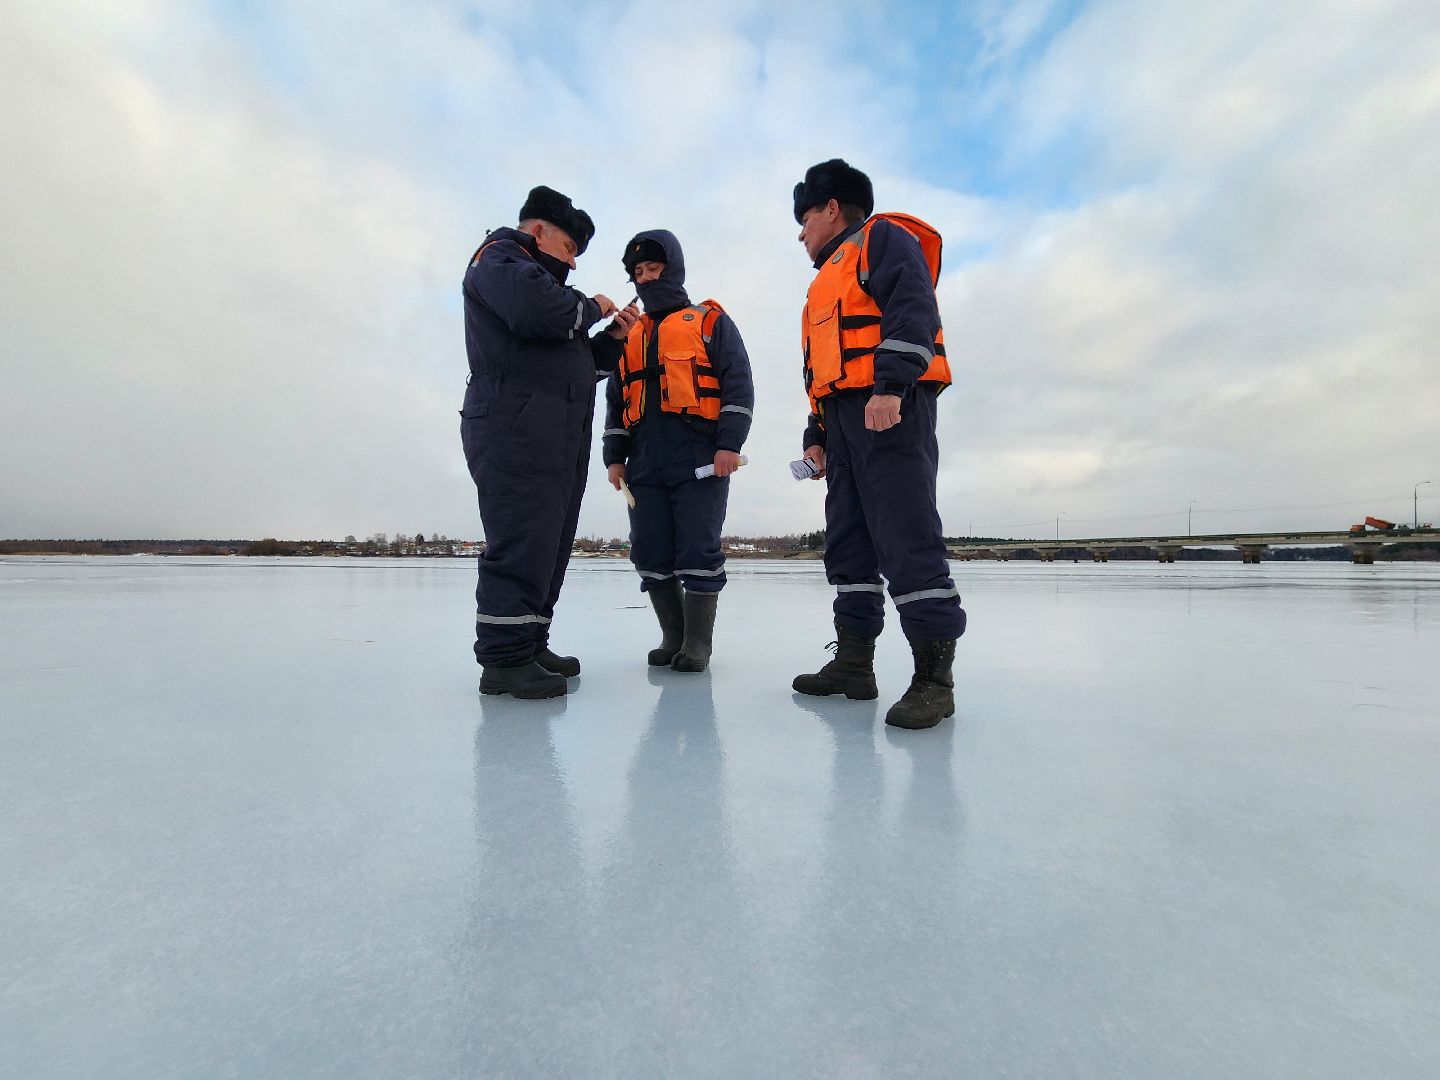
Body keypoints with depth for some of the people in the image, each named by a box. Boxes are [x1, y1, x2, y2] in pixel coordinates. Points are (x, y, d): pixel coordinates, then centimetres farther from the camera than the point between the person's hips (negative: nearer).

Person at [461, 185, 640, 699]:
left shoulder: (542, 277, 34)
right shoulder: (500, 256, 6)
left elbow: (572, 359, 31)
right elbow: (535, 309, -18)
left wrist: (612, 338, 16)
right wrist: (591, 307, -2)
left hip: (558, 434, 10)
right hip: (515, 427, -10)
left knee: (549, 541, 7)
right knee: (522, 540, -14)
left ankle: (530, 645, 13)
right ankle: (504, 657, -9)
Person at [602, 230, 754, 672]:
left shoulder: (711, 321, 11)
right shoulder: (631, 334, 25)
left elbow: (737, 383, 0)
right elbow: (616, 400, 24)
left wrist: (729, 443, -12)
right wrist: (614, 455, 13)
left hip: (700, 461, -5)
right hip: (645, 465, 5)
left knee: (698, 552, -6)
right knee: (650, 554, 3)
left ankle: (697, 642, 6)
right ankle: (673, 636, 17)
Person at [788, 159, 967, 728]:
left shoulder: (882, 237, 7)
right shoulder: (828, 280, 33)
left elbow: (911, 308, -12)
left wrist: (890, 384, -24)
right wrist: (816, 434, 20)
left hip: (890, 410, -9)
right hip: (842, 418, 10)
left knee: (907, 539, -15)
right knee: (848, 542, 5)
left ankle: (933, 675, -10)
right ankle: (853, 662, 11)